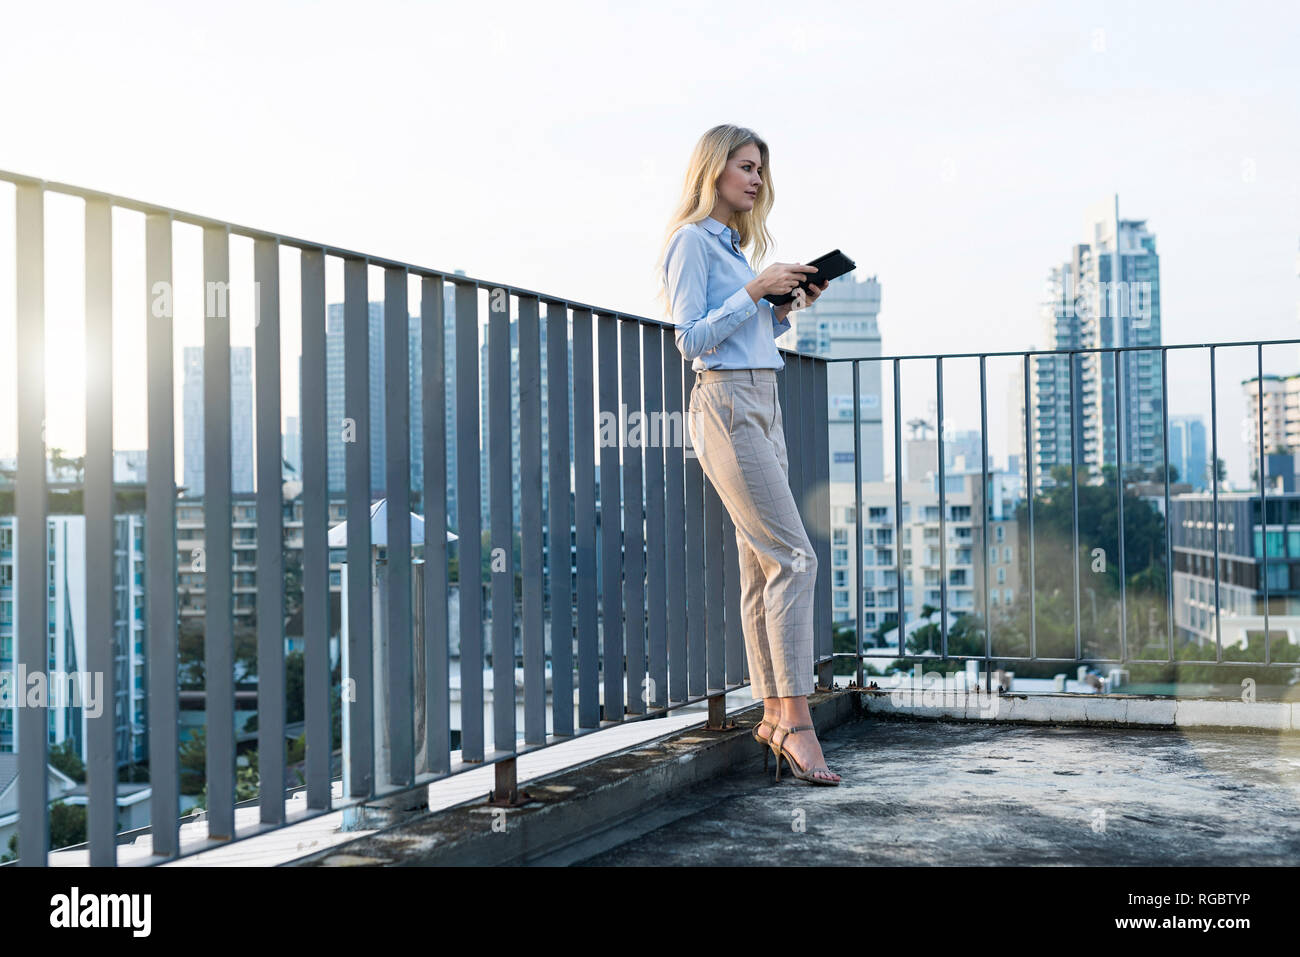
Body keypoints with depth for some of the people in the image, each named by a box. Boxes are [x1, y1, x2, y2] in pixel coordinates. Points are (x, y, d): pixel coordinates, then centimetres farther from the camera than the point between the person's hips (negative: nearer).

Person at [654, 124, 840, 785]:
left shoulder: (735, 244, 22)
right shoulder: (692, 240, -4)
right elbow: (691, 340, -12)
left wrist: (788, 307, 11)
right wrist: (754, 291, -15)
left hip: (763, 405, 9)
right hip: (725, 404, -9)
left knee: (762, 563, 6)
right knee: (793, 556, -16)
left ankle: (774, 716, 9)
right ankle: (796, 719, -15)